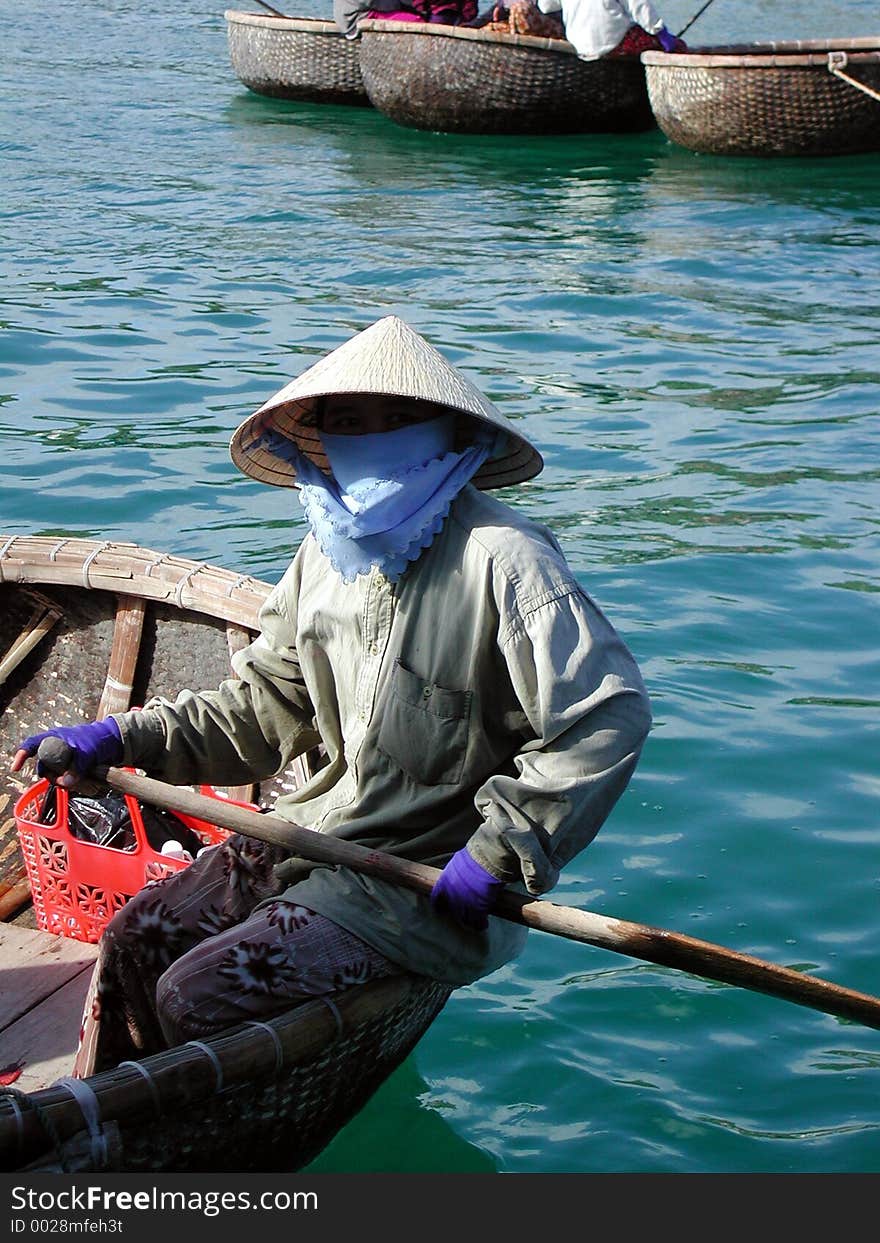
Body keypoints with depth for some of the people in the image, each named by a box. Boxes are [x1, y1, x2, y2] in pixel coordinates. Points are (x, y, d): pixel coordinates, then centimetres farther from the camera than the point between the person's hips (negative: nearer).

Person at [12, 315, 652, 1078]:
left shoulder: (500, 560, -20)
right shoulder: (327, 552, 7)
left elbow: (612, 714, -21)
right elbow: (266, 706, 17)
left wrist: (502, 850, -21)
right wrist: (124, 739, 6)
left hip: (431, 878, -8)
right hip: (317, 834, 8)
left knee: (198, 997, -16)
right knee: (133, 944, 0)